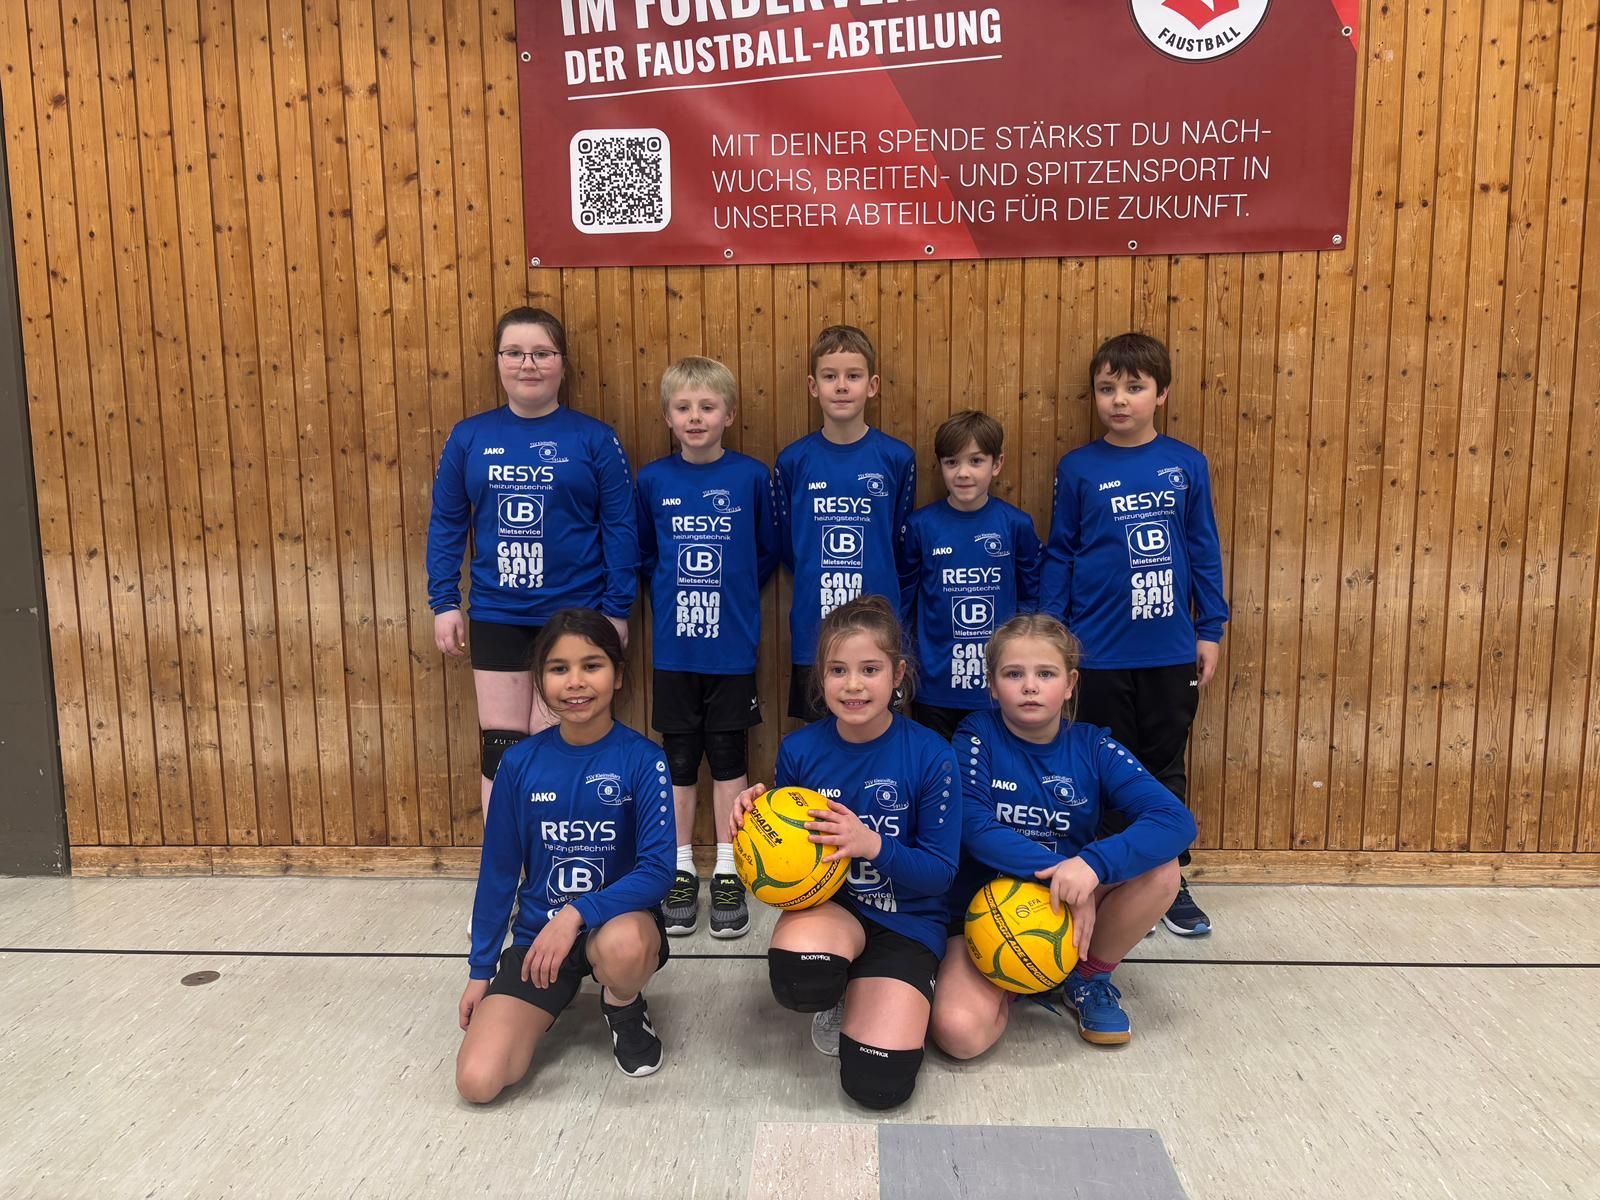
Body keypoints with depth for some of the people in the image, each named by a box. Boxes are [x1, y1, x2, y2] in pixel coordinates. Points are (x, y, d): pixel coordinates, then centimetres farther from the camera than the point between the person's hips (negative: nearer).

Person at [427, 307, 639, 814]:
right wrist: (444, 603, 3)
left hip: (574, 615, -2)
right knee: (500, 747, 9)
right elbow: (445, 524, 7)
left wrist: (617, 610, -5)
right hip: (496, 616, 2)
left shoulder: (595, 439, -4)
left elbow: (620, 528, -3)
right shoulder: (469, 437, 1)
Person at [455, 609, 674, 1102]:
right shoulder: (520, 762, -5)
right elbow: (498, 872, 3)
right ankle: (556, 999, 15)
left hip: (618, 919, -2)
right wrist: (480, 969, 7)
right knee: (477, 1081, -17)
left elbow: (658, 870, -19)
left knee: (622, 946, -40)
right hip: (537, 932, 2)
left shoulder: (642, 759, -13)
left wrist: (577, 914, -30)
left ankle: (625, 1009, -2)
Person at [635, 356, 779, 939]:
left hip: (732, 646, -1)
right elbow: (643, 553, 12)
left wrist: (734, 594, 5)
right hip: (673, 646, 1)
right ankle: (681, 873, 23)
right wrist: (674, 592, 5)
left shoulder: (752, 476, -5)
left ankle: (728, 875, 20)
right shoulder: (653, 480, -1)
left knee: (728, 758, 8)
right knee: (679, 760, 10)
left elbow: (768, 551, 5)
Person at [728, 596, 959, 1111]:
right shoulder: (799, 750, -8)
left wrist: (872, 845, -29)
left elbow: (940, 872, -10)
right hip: (825, 904, 1)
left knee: (878, 1085, -17)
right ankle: (837, 998, 3)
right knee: (800, 980, -37)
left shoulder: (931, 756, -15)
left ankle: (866, 994, 17)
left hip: (905, 920, -1)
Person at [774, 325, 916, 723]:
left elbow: (901, 544, 5)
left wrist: (883, 595, 6)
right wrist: (815, 584, 5)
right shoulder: (794, 461, -1)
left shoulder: (897, 458, -2)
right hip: (812, 630, 1)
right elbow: (786, 544, 7)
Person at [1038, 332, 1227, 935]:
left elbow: (1204, 551, 5)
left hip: (1171, 652, 1)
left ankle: (1170, 883, 28)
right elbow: (1058, 556, 1)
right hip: (1100, 653, -1)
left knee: (1166, 769, 13)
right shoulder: (1079, 469, -3)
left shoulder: (1187, 464, 0)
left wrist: (1210, 630, 5)